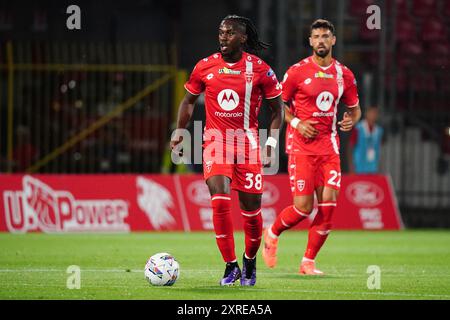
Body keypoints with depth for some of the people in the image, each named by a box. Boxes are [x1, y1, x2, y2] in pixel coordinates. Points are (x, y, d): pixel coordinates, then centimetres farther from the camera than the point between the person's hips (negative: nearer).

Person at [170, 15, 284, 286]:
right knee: (220, 200, -18)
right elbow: (189, 100, 16)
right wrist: (179, 132, 7)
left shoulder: (259, 69, -4)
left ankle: (250, 261, 29)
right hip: (215, 140, 0)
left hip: (248, 141, 0)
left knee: (251, 209, 3)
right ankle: (231, 266, -10)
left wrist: (272, 143, -3)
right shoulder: (205, 67, 1)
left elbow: (277, 108, 6)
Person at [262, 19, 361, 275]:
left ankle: (309, 262, 7)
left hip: (329, 146, 4)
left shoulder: (344, 74, 8)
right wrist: (296, 123, -11)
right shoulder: (297, 72, -4)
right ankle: (272, 234, 22)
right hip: (301, 146, -4)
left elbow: (355, 108, 20)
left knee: (328, 204, -6)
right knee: (303, 207, -10)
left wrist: (351, 120, -3)